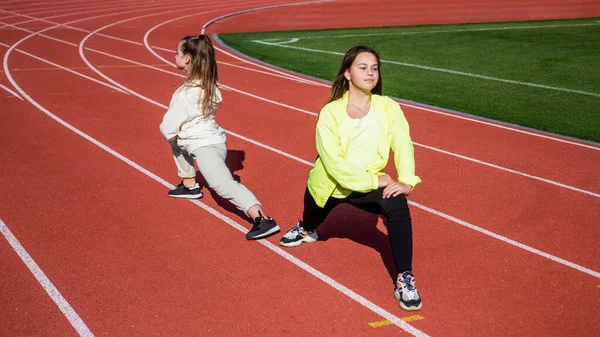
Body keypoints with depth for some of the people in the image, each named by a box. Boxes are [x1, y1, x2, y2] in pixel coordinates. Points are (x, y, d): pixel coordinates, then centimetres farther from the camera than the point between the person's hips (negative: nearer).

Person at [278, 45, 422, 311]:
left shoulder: (388, 108, -14)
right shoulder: (331, 112, -21)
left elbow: (403, 144, -23)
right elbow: (333, 162, -28)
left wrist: (406, 181, -39)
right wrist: (374, 181, -33)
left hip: (367, 184, 0)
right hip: (329, 185, 0)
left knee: (398, 204, -30)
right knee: (311, 224, 26)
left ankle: (404, 280, -23)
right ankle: (306, 229, 69)